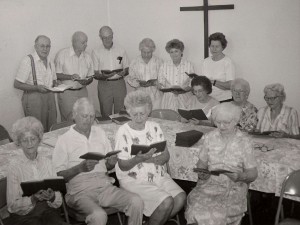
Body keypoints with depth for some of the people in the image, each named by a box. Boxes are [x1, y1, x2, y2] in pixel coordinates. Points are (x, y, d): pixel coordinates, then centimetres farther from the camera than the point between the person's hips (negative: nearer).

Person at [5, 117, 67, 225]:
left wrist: (52, 197, -16)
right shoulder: (14, 167, -2)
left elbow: (58, 201, 6)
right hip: (23, 215, -2)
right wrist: (33, 199, -20)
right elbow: (12, 206, -4)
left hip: (48, 211, 3)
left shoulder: (47, 162, 8)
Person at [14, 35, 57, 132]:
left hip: (49, 97, 6)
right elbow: (17, 84, -12)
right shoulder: (28, 60, -11)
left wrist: (55, 85, 0)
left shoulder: (50, 61, 11)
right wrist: (37, 88, -20)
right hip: (33, 98, -6)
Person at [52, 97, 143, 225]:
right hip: (80, 190, -4)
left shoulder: (100, 132, 18)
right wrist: (80, 168, -16)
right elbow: (58, 175, -2)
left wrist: (111, 163, -2)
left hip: (105, 185, 5)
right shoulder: (64, 140, 3)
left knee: (136, 202, -20)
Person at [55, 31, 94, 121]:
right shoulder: (62, 54, -6)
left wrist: (86, 81, -9)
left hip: (82, 92, 4)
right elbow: (56, 75, -6)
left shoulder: (87, 56, 8)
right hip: (66, 92, -4)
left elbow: (90, 77, 13)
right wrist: (70, 77, -20)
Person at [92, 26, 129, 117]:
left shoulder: (121, 50, 8)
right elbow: (95, 74, 1)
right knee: (106, 115, 1)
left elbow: (127, 69, 12)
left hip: (119, 84, 1)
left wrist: (124, 72, -12)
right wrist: (103, 76, -20)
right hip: (104, 85, -1)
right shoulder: (96, 52, 3)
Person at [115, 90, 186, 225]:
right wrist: (139, 159, -28)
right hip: (133, 179, -5)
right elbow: (123, 166, -9)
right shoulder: (123, 132, -7)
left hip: (158, 175, 5)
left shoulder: (154, 127, 7)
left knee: (181, 197, -19)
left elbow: (166, 156, 2)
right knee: (166, 201, -25)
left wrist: (149, 159, -18)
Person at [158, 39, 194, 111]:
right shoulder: (164, 66, 7)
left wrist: (182, 90, -14)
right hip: (168, 100, 1)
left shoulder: (188, 65, 5)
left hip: (184, 100, 0)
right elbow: (160, 84, 6)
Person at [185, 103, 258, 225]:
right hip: (210, 183, 2)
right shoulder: (209, 137, 8)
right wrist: (201, 172, -6)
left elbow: (253, 174, 1)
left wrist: (239, 176, -19)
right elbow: (202, 163, 16)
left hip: (234, 186, -2)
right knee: (195, 207, -26)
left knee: (218, 212, -29)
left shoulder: (244, 142, -1)